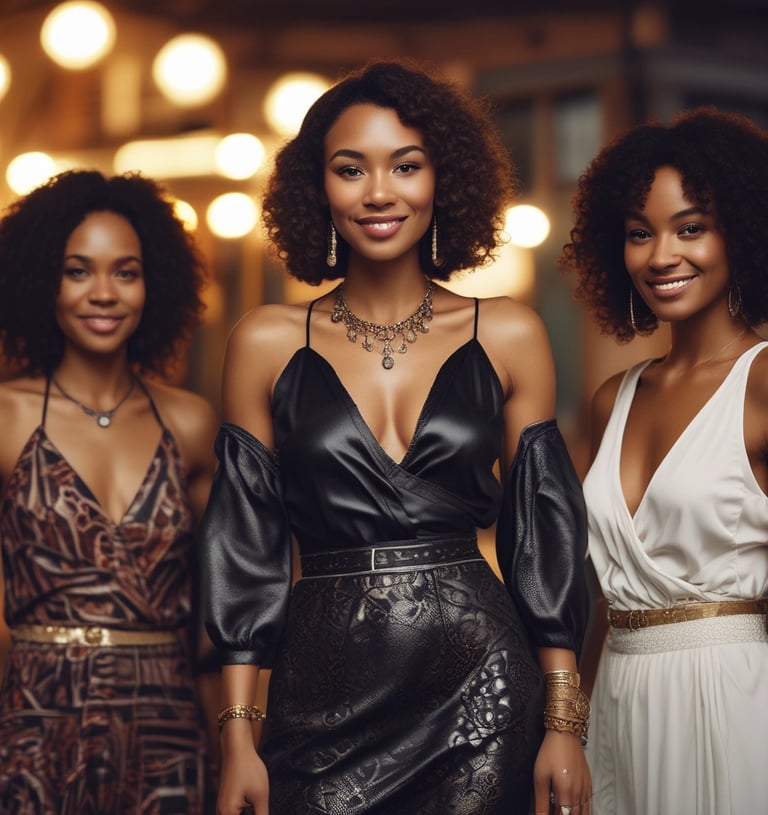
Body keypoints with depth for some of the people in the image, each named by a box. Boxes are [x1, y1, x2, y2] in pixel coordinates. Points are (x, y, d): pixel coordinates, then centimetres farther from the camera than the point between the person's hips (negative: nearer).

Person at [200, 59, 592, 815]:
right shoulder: (266, 343, 3)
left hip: (480, 690, 0)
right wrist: (238, 737, -1)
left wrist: (564, 723, 1)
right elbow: (244, 552, 3)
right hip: (323, 693, 0)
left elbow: (545, 538, 5)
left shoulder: (507, 336, 4)